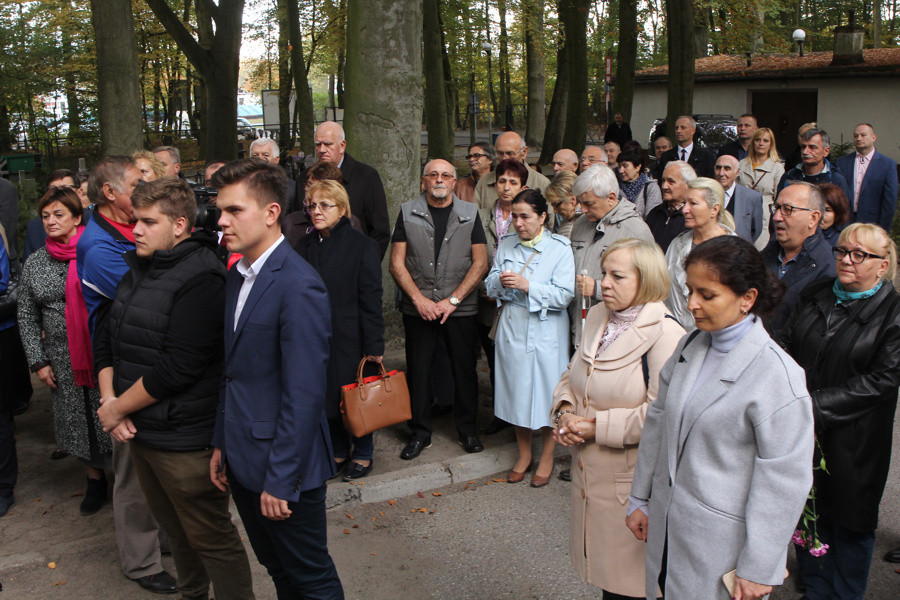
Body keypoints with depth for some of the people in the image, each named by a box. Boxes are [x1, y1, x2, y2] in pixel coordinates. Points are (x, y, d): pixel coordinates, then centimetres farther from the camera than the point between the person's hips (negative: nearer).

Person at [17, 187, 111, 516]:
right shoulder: (34, 263, 8)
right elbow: (27, 317, 11)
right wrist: (38, 361, 4)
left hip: (102, 353, -4)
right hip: (62, 360, 4)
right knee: (75, 421, 11)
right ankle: (95, 481, 29)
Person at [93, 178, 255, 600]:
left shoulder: (200, 281, -21)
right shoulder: (138, 271, 8)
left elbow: (177, 368, -25)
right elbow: (105, 338, 13)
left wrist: (117, 408, -13)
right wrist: (109, 399, -1)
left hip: (183, 440, -9)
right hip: (138, 431, 9)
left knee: (210, 538, 4)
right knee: (173, 527, 24)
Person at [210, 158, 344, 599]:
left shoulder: (299, 286, -21)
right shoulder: (237, 276, 9)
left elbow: (303, 395, -23)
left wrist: (280, 480, -20)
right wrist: (221, 444, 12)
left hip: (283, 465, -8)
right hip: (243, 462, 8)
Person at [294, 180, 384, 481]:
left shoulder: (362, 245, -8)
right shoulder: (304, 245, 5)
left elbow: (371, 299, -9)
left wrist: (374, 345, -11)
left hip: (349, 339, -4)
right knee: (325, 396, 12)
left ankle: (363, 453, 28)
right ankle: (338, 451, 32)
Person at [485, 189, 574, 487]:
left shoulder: (560, 248, -6)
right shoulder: (506, 245, 8)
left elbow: (565, 295, -13)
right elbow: (490, 286, 8)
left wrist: (527, 286, -22)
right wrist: (500, 281, -14)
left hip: (546, 332, -4)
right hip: (511, 330, 4)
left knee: (547, 394, 3)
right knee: (517, 393, 11)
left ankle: (546, 458, 23)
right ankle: (524, 454, 29)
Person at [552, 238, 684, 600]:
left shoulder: (666, 335, -18)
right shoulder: (598, 316, 7)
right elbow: (572, 375, 15)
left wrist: (598, 426, -20)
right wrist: (565, 411, -4)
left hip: (632, 482, -7)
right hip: (589, 472, 7)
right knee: (602, 566, 20)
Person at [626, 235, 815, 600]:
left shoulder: (777, 376, -20)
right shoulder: (689, 347, 1)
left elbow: (784, 482, -16)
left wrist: (758, 570, -12)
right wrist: (639, 499, 14)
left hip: (722, 542, -6)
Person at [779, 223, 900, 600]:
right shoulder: (815, 295, 6)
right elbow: (787, 345, 5)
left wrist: (814, 406, -20)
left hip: (852, 439, -4)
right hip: (801, 431, 4)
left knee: (850, 523, 12)